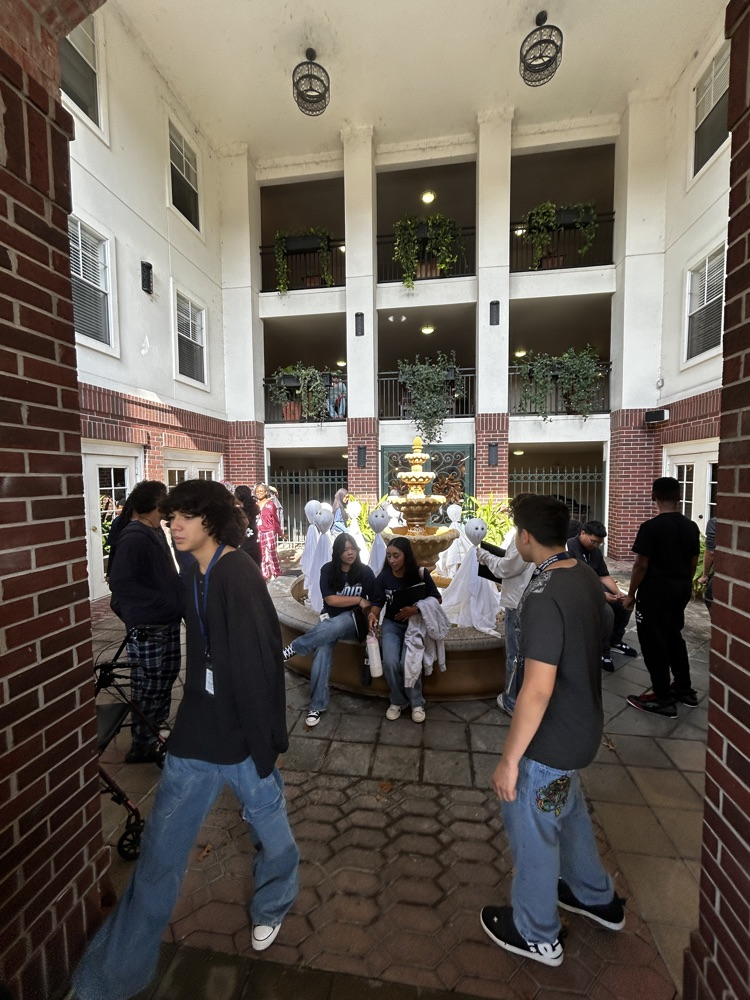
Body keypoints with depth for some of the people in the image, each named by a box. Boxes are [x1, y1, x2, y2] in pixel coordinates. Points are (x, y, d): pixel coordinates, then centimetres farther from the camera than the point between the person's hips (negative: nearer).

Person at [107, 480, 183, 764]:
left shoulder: (155, 532, 7)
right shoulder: (134, 537, -20)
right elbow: (120, 582, -25)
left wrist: (176, 599, 7)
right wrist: (161, 602, -25)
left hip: (167, 622, 9)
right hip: (147, 627, -9)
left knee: (166, 677, 22)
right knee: (148, 687, 7)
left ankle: (155, 729, 42)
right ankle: (142, 745, 26)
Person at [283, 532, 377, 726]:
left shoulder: (365, 572, -2)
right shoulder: (328, 570, -3)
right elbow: (330, 599, -10)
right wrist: (359, 600, -12)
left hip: (354, 620, -1)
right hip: (330, 617, 1)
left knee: (334, 627, -36)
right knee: (322, 651, -26)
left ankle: (293, 648, -18)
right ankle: (317, 705, -12)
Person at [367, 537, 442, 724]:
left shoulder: (420, 574, -12)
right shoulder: (383, 576, -8)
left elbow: (437, 599, -5)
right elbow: (378, 603, -4)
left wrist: (416, 609, -20)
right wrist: (373, 615, -27)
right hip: (392, 624, 2)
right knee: (390, 663, -21)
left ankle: (417, 702, 6)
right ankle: (397, 701, 9)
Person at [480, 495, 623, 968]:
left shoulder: (544, 596, -31)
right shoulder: (586, 577, -3)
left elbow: (538, 689, -30)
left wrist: (509, 759, -20)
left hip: (551, 738, -8)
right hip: (581, 726, 8)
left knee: (531, 828, 16)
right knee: (568, 811, 31)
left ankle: (536, 933, 41)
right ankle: (597, 897, 55)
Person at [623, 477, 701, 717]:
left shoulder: (651, 527, -19)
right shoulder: (691, 526, 2)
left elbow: (641, 565, -17)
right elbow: (693, 562, 10)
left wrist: (631, 594, -8)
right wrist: (684, 583, 24)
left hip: (656, 590, -7)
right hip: (681, 588, 7)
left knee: (653, 642, 4)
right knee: (674, 636, 23)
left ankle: (662, 699, 14)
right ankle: (684, 689, 34)